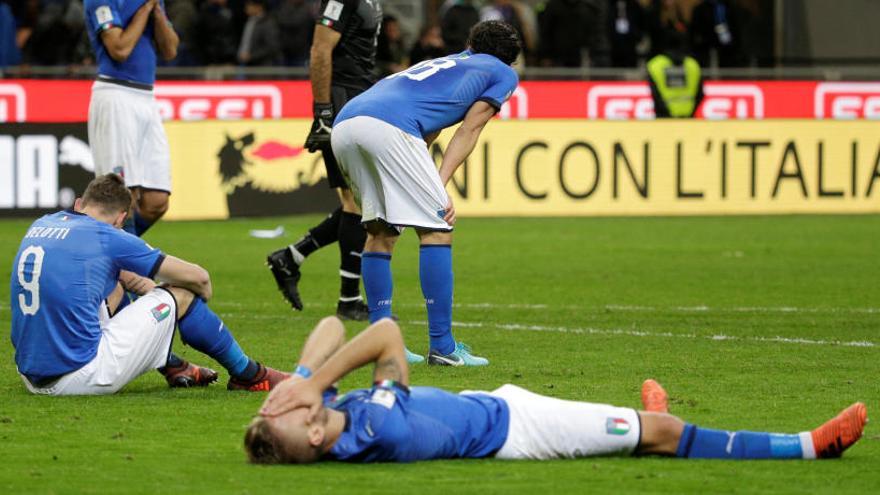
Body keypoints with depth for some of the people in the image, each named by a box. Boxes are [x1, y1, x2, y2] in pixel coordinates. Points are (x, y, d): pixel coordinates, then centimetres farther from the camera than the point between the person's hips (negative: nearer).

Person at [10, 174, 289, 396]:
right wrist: (203, 297, 26)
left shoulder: (40, 225, 12)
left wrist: (135, 281, 29)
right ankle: (247, 375, 24)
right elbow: (198, 278, 4)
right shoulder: (107, 237, -6)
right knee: (178, 296, 8)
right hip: (80, 376, -7)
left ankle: (175, 369, 40)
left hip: (32, 378, 7)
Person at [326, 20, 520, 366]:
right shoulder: (503, 73, 23)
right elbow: (467, 132, 10)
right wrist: (440, 186, 2)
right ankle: (442, 347, -4)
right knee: (436, 230, -1)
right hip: (387, 126, -7)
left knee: (380, 231, 18)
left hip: (342, 126, 7)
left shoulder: (441, 64, 40)